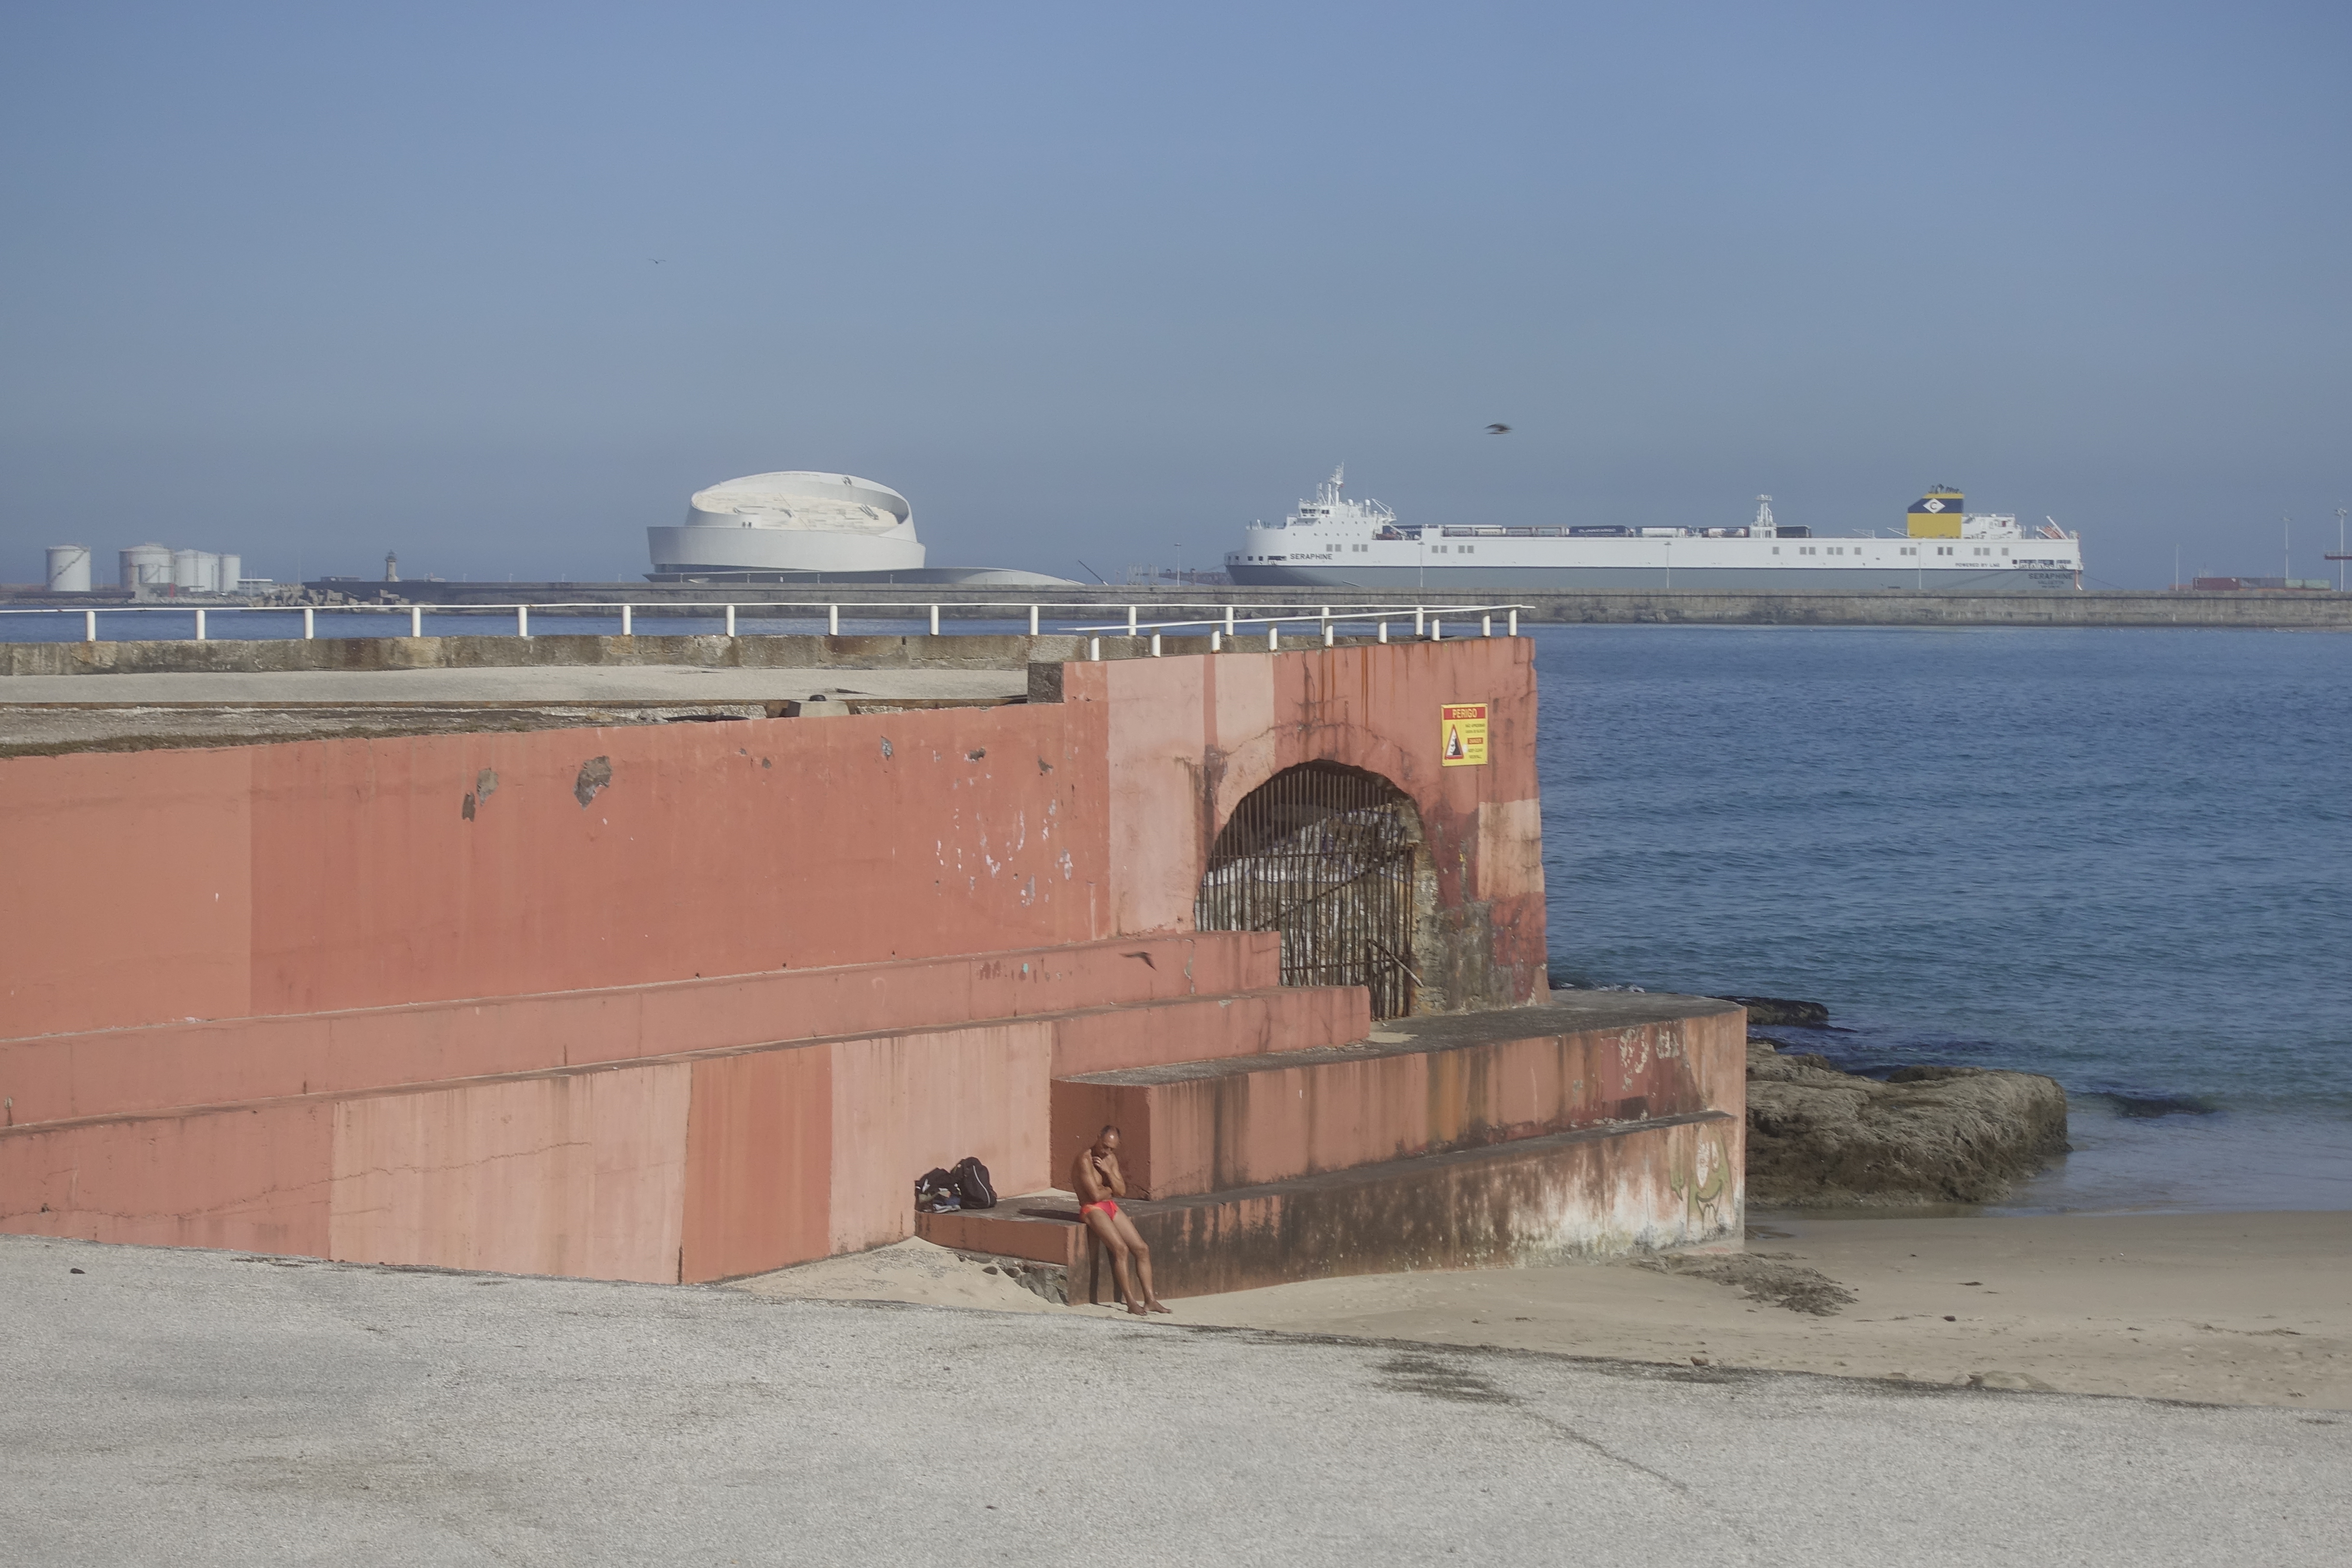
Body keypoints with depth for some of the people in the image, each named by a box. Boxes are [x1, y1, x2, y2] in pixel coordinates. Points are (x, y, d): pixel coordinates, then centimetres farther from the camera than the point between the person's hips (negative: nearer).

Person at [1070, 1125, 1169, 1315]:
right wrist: (1110, 1189, 0)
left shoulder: (1110, 1159, 10)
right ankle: (1130, 1302, -22)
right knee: (1121, 1249, -25)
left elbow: (1121, 1191, 4)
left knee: (1142, 1249, -1)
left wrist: (1108, 1172, -10)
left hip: (1111, 1207, 9)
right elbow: (1096, 1195, -21)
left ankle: (1150, 1300, -1)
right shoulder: (1085, 1160, -16)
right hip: (1092, 1209, -9)